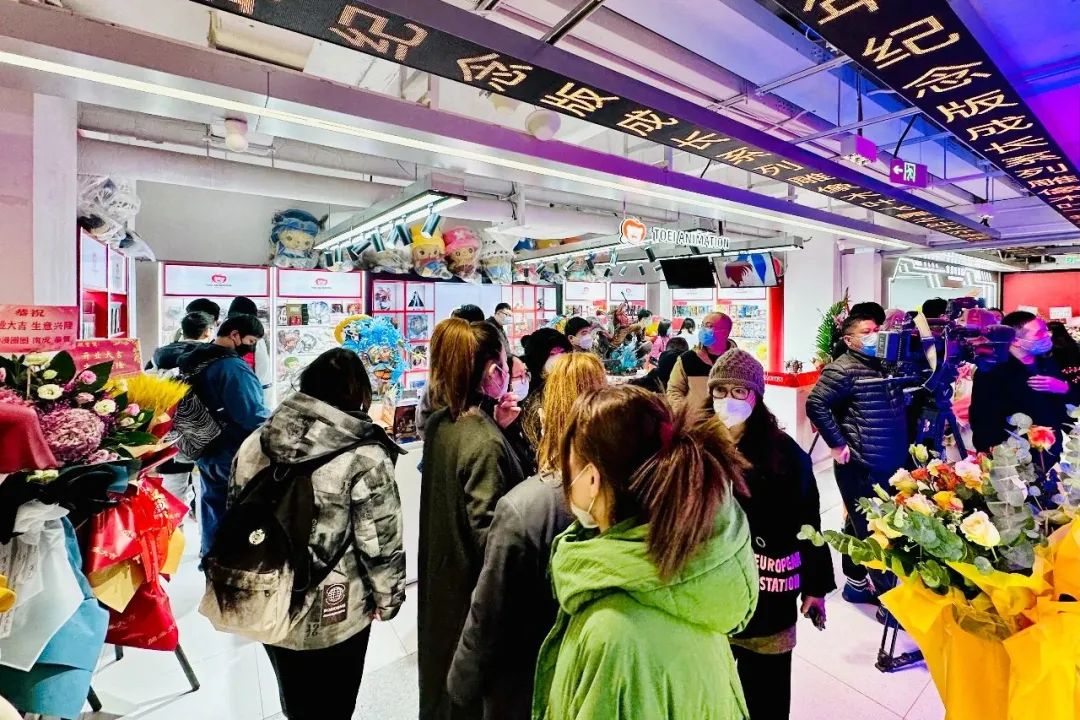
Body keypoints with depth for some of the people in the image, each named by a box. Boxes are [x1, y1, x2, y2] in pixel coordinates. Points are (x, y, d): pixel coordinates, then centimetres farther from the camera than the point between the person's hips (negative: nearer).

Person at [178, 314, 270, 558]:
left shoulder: (194, 360, 7)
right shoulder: (234, 367, -24)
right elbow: (253, 416, -30)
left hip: (206, 451, 9)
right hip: (235, 456, -9)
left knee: (214, 509, 20)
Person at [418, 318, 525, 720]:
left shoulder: (439, 423, -5)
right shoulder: (486, 444, -29)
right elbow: (488, 535, -27)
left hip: (441, 574, 8)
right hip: (473, 585, -8)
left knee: (444, 663, 29)